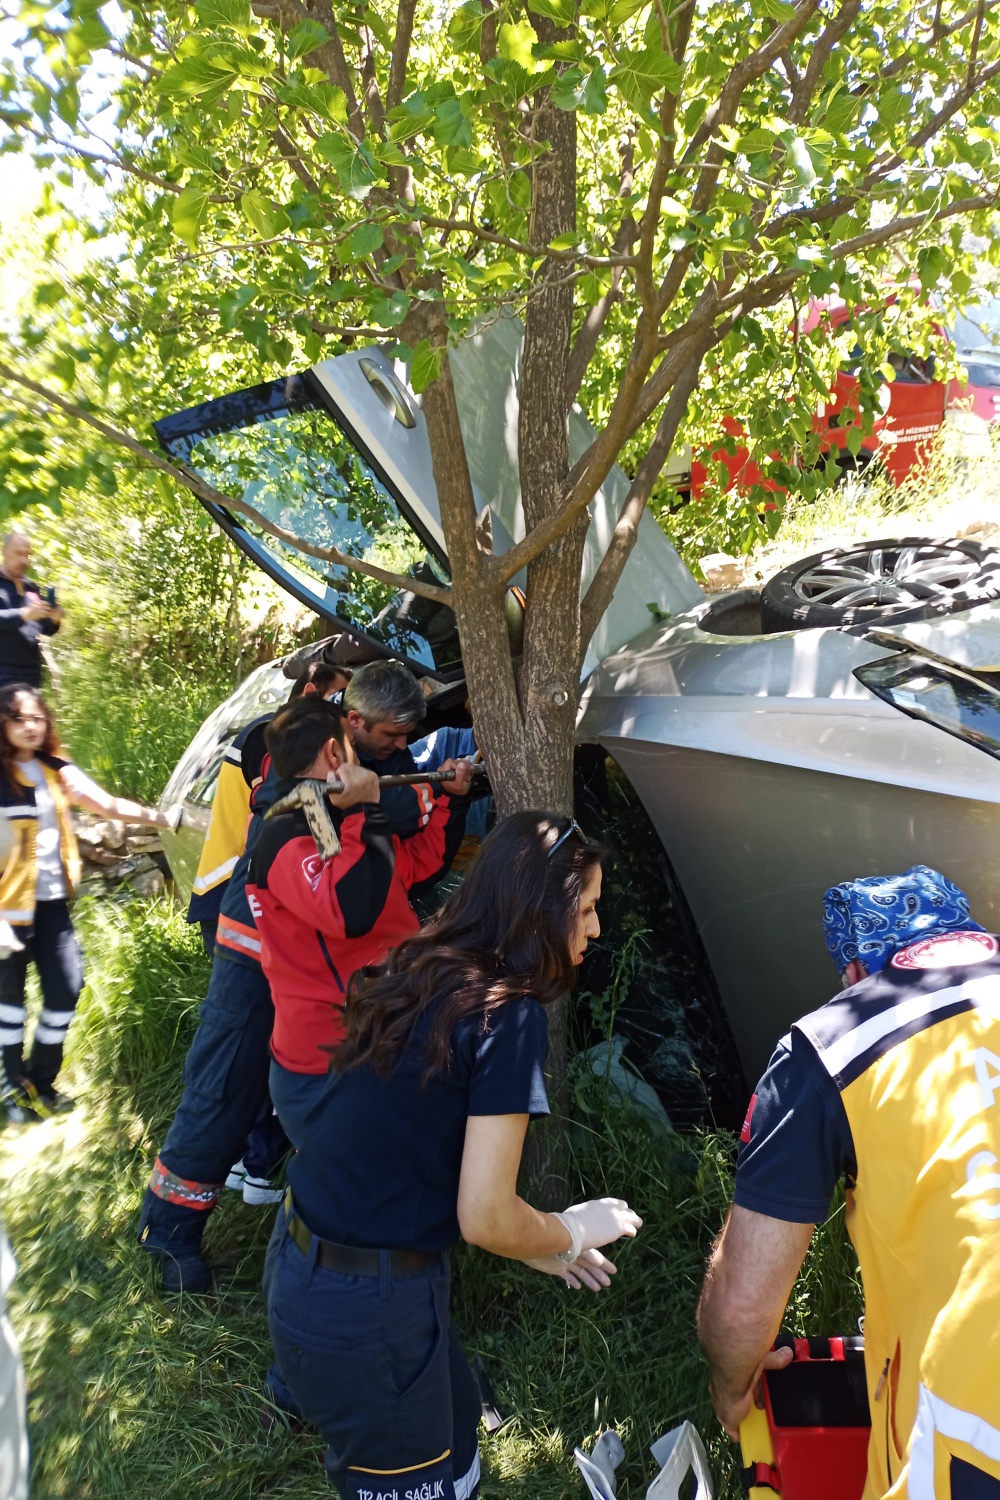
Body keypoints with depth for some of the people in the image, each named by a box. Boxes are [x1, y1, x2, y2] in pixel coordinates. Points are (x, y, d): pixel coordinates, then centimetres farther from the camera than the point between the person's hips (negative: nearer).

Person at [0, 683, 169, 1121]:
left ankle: (41, 1082, 23)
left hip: (51, 900, 5)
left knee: (66, 987, 4)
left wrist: (167, 818, -3)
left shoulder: (57, 772, 7)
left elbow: (109, 805, 6)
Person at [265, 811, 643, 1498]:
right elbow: (485, 1218, -20)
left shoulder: (422, 975, 2)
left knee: (455, 1429, 27)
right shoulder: (508, 1014, -21)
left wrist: (539, 1241, 13)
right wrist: (572, 1233, 1)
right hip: (366, 1311, -7)